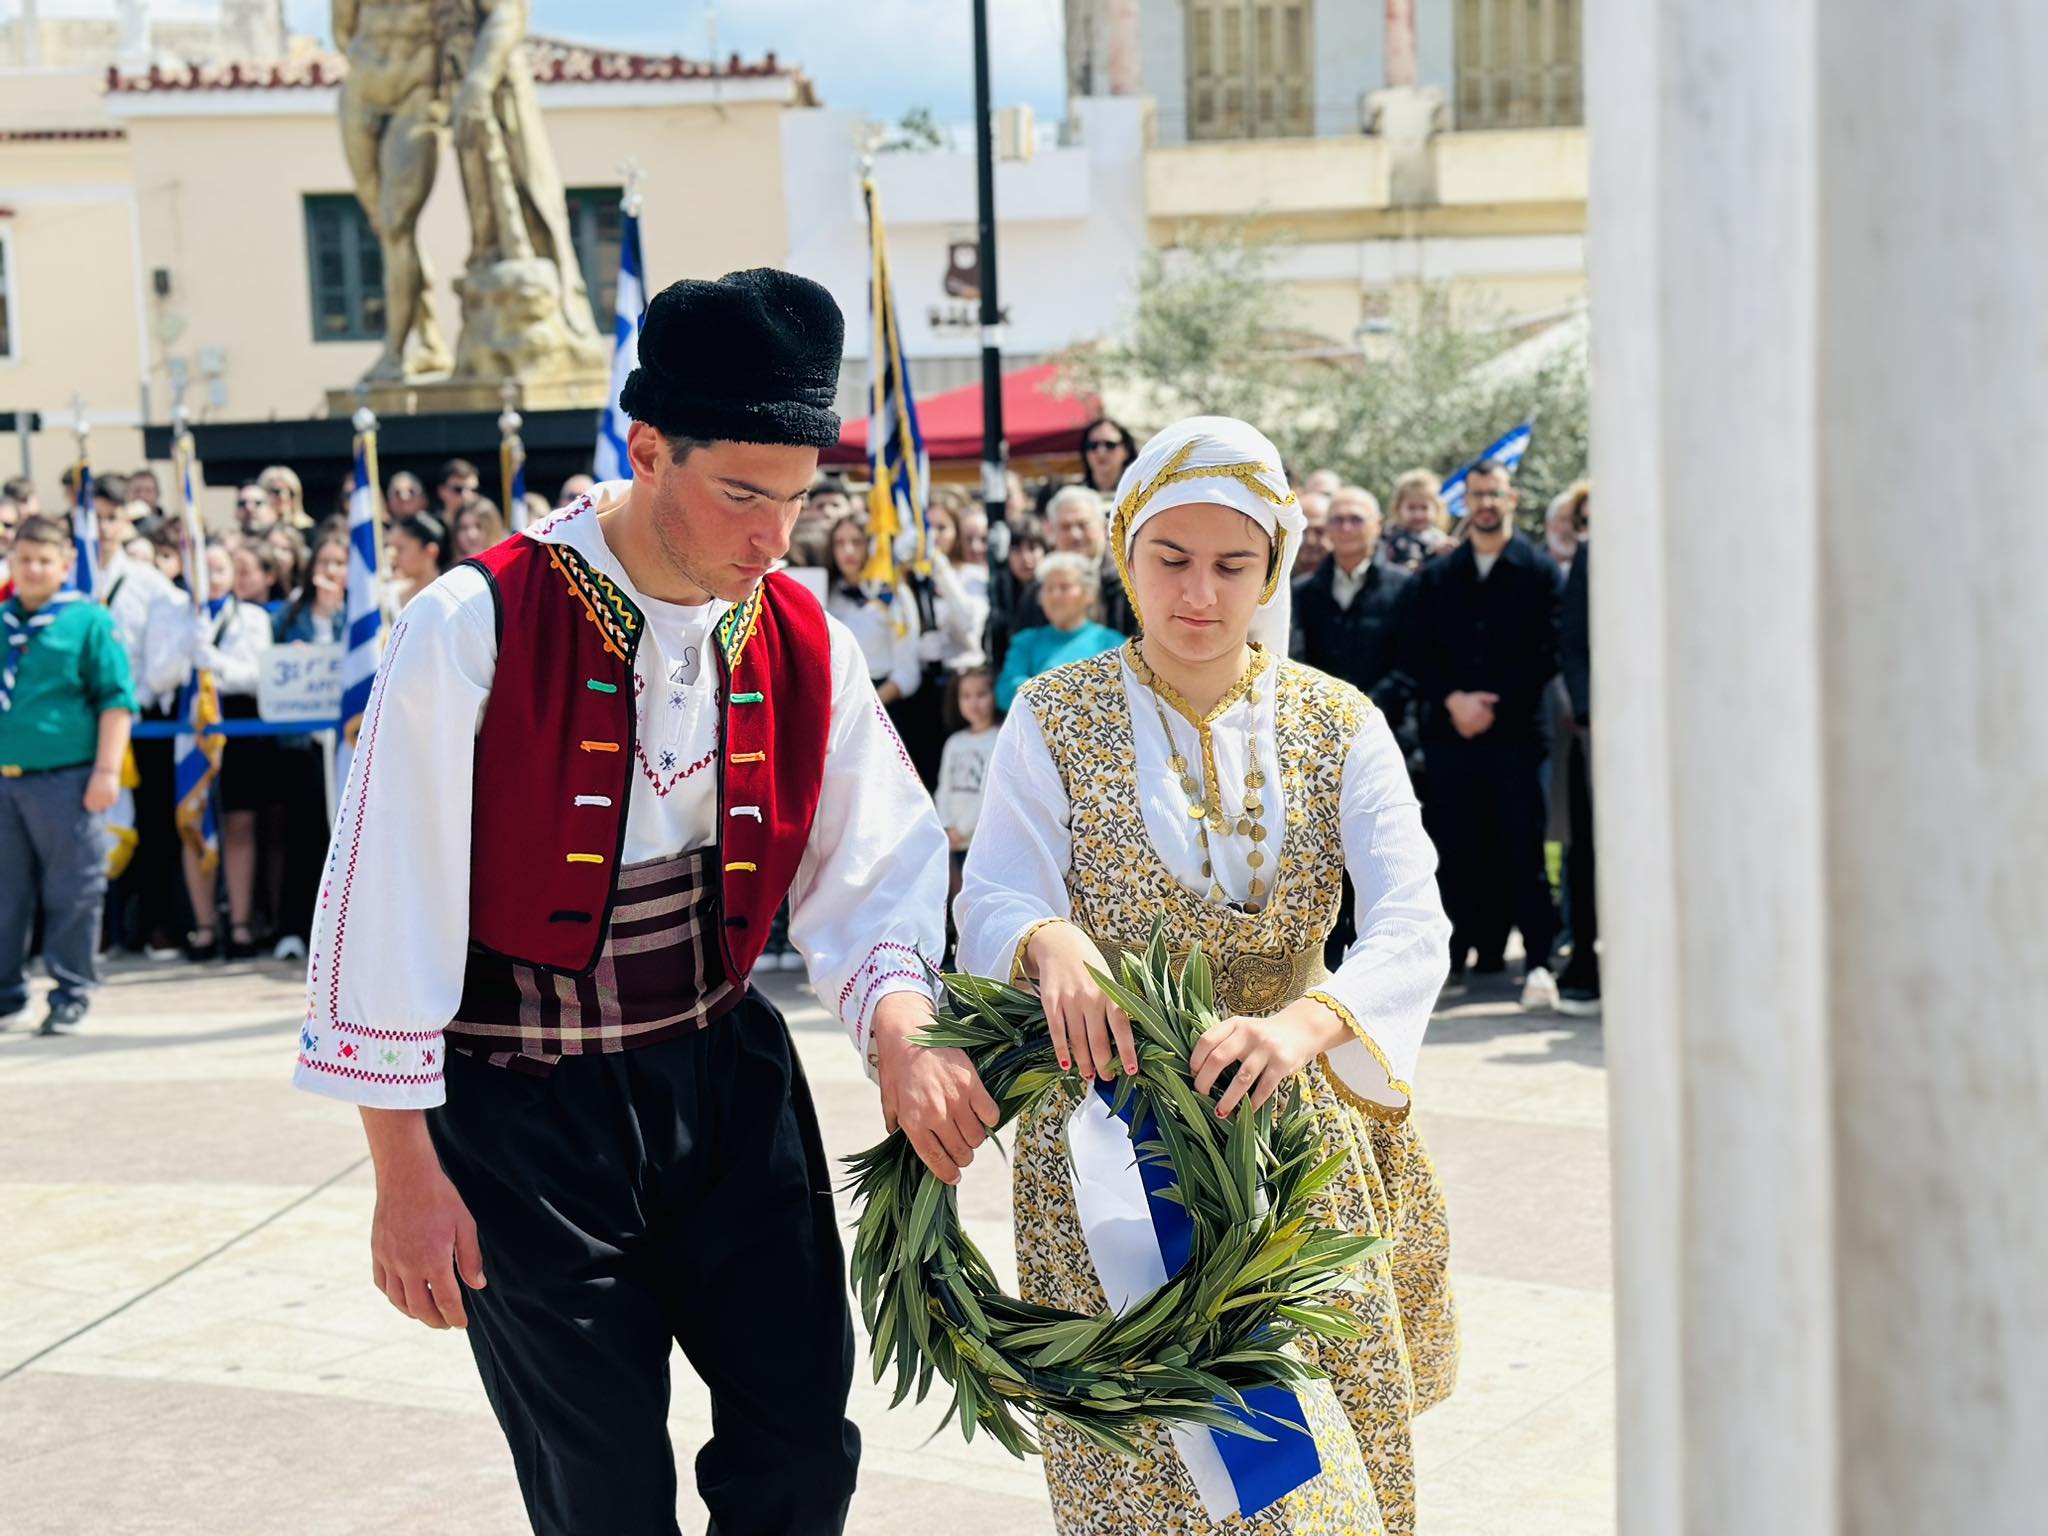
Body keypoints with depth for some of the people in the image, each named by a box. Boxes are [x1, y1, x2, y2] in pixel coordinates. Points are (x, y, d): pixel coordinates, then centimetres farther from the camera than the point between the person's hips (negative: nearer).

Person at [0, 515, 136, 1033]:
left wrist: (106, 769, -11)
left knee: (71, 893, 1)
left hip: (66, 781, -5)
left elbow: (115, 699, -5)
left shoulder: (89, 621, -2)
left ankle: (71, 994, 11)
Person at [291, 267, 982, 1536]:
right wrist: (408, 1176, -11)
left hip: (727, 1071, 4)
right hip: (525, 1103, -4)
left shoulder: (806, 647, -3)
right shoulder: (477, 631, -18)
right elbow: (389, 909, -14)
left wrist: (902, 1029, -23)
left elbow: (878, 870, -1)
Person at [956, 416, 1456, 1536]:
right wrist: (1049, 941, -37)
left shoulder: (1338, 726, 1)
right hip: (1113, 1133, -2)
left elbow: (1411, 924, -14)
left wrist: (1306, 1023, -35)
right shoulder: (1054, 721, 0)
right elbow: (990, 907, -11)